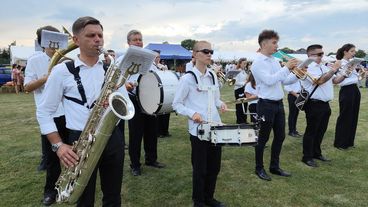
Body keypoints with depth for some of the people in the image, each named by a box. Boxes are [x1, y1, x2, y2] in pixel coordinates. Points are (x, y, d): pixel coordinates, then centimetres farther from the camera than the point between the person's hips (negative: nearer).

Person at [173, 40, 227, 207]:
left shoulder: (213, 76, 9)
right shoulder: (187, 78, -10)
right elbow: (176, 104, -7)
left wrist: (220, 104, -2)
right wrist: (192, 113, -21)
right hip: (198, 129, -6)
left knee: (214, 165, 15)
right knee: (200, 168, 6)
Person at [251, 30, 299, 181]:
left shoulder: (275, 61, 11)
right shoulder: (258, 63, -12)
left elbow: (285, 80, 13)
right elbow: (269, 81, -24)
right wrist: (286, 67, -22)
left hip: (279, 103, 8)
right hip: (266, 105, -8)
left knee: (280, 136, 14)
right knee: (263, 138, 5)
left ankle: (275, 167, 30)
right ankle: (259, 168, 22)